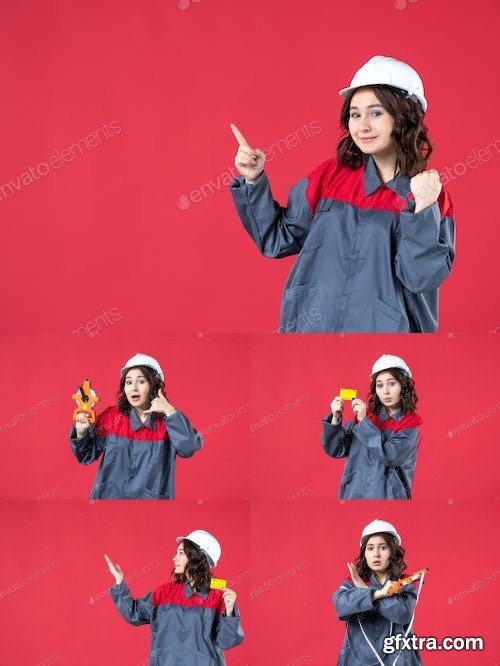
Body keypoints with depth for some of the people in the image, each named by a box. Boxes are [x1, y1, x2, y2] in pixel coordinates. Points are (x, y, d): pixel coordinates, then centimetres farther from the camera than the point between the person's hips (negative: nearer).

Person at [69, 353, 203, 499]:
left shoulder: (167, 421, 1)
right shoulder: (110, 416, 4)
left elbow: (188, 449, -16)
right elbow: (88, 456, 12)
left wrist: (170, 411, -15)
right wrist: (81, 433, -6)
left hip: (151, 499, -2)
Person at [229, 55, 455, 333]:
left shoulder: (430, 193, -5)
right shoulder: (330, 175, 3)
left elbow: (419, 278, -13)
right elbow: (277, 240, 8)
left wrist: (422, 210, -21)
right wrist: (253, 181, -1)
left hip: (382, 329, -2)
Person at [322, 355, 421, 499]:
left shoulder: (410, 425, -6)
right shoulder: (365, 414, 4)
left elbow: (391, 455, -22)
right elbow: (336, 450, 1)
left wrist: (364, 422, -19)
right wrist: (335, 418, -14)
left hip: (387, 495, -3)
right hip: (353, 493, 3)